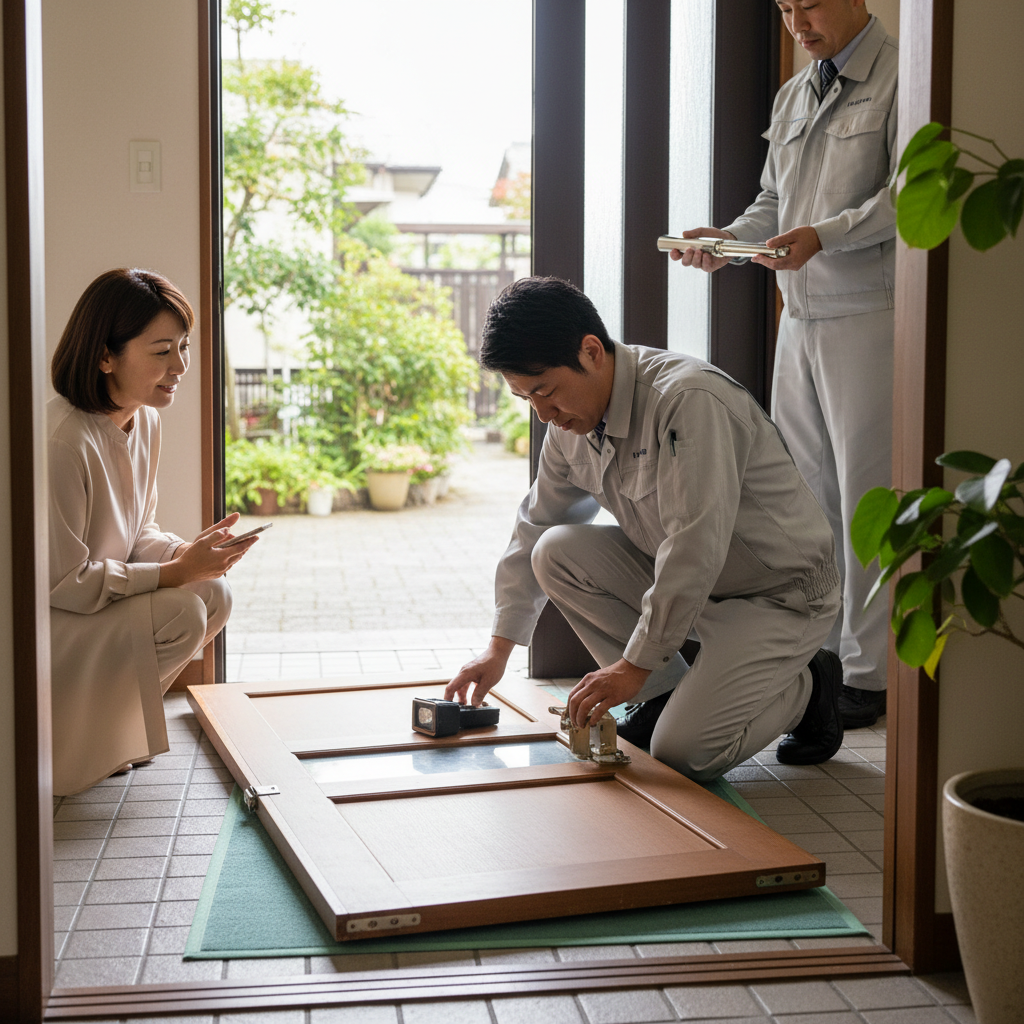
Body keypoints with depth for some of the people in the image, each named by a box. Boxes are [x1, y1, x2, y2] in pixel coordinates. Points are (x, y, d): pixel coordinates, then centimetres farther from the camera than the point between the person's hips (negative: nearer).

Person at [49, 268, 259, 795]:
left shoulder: (143, 420, 1)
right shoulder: (62, 442, -28)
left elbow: (138, 534, 11)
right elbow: (63, 583, -23)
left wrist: (186, 552, -11)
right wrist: (175, 573, -21)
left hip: (86, 599, 9)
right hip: (45, 626, -9)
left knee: (214, 594, -6)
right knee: (181, 613, -24)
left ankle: (105, 717, 7)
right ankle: (55, 738, -6)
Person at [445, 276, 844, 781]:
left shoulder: (689, 400, -29)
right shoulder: (572, 422, -1)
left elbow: (696, 548, -32)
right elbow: (535, 526, 11)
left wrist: (636, 664, -28)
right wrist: (499, 646, 7)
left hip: (780, 592, -8)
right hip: (681, 581, 8)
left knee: (683, 753, -21)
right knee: (555, 552, -13)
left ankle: (805, 687, 7)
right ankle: (665, 693, 0)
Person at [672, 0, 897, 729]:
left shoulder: (901, 78, -5)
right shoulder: (793, 95, 19)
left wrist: (823, 236, -26)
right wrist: (729, 240, 2)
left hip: (870, 319, -7)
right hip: (801, 317, 7)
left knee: (868, 498, -4)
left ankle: (869, 675, 4)